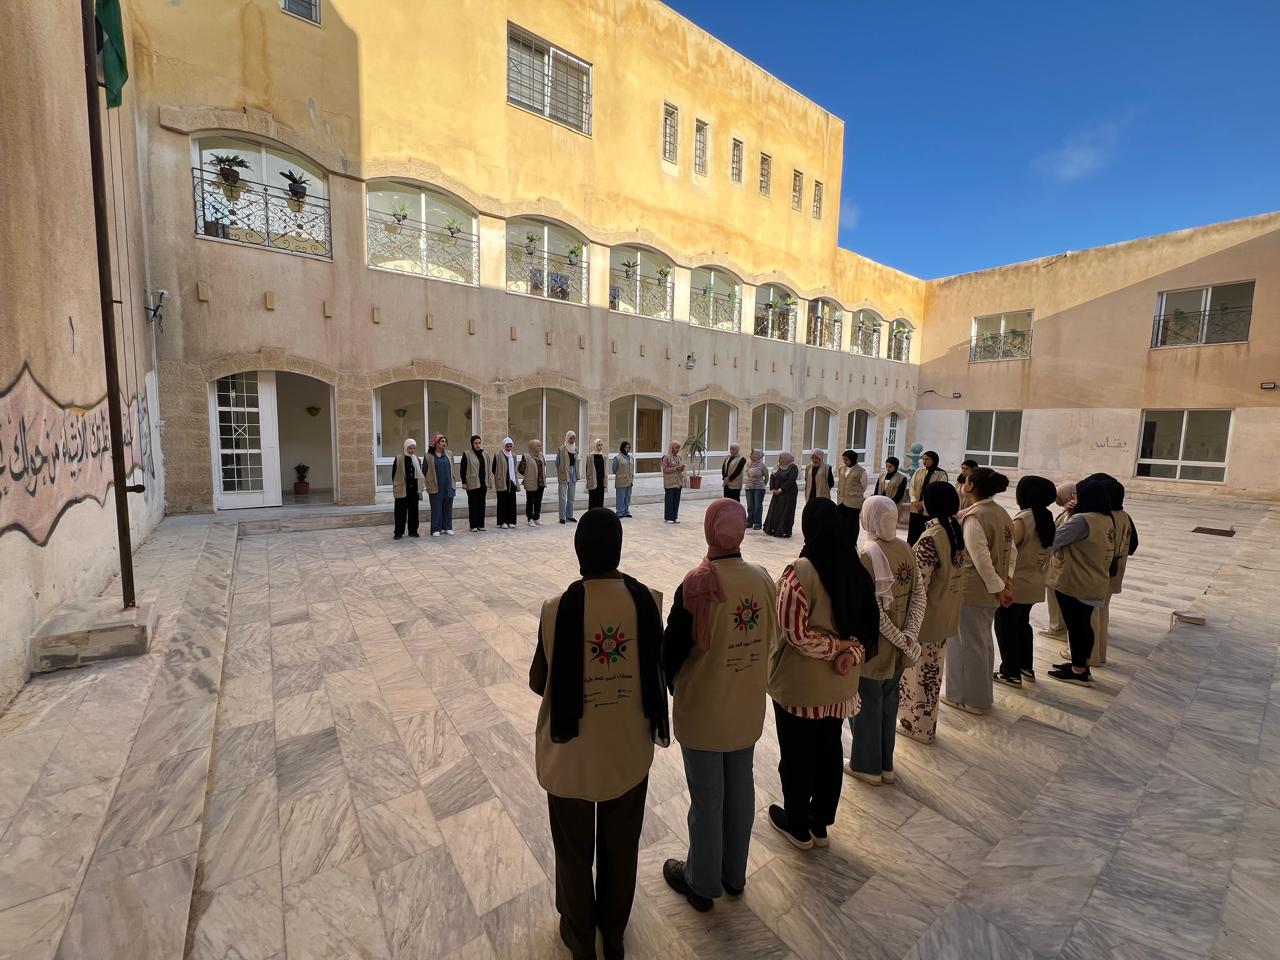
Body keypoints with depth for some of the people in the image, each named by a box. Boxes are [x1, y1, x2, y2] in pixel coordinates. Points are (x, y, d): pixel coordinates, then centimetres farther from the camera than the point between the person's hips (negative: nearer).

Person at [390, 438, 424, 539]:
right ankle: (399, 532, 7)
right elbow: (394, 474, -1)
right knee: (400, 511, 0)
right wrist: (395, 487, -4)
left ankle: (413, 531, 16)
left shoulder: (417, 460, 9)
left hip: (414, 489, 4)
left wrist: (419, 489, 9)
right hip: (402, 489, -3)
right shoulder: (399, 459, -3)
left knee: (413, 510, 8)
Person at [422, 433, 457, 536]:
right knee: (436, 508, 1)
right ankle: (436, 529, 9)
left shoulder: (449, 454, 7)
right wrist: (424, 484, 1)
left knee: (448, 508, 8)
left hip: (448, 487, 3)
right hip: (435, 488, -3)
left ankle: (447, 527, 18)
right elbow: (424, 471, 3)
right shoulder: (429, 456, -3)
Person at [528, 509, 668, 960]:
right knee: (621, 847, 27)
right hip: (629, 751, 2)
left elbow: (538, 682, -9)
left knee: (574, 850, 25)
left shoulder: (558, 608, -23)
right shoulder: (648, 600, -17)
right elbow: (655, 670, -3)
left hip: (572, 754, -2)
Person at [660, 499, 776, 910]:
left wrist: (672, 683, 3)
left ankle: (702, 883, 38)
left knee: (706, 797, 15)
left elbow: (673, 647, -18)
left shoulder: (698, 583, -27)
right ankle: (734, 875, 45)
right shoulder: (762, 578, -10)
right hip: (747, 707, 5)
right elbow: (769, 637, 2)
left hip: (703, 710, -5)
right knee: (740, 789, 23)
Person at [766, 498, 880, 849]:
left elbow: (797, 635, -24)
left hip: (799, 686, -6)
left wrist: (837, 646, -9)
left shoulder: (799, 573, -24)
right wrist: (850, 652, -10)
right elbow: (868, 623, 2)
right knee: (830, 751, 22)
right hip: (840, 685, 6)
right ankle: (821, 824, 41)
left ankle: (798, 827, 36)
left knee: (797, 756, 15)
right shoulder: (857, 569, -3)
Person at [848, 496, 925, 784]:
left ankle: (867, 765, 30)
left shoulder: (867, 555, -22)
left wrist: (900, 639, -12)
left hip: (873, 646, -6)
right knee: (889, 702, 21)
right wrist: (909, 635, -5)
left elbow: (872, 609, -24)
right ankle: (886, 765, 37)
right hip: (898, 649, 6)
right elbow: (919, 595, -2)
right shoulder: (906, 549, -2)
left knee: (866, 704, 13)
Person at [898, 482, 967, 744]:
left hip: (927, 615, -8)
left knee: (918, 670, 10)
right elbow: (952, 572, 9)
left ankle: (917, 725, 25)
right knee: (933, 669, 21)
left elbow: (919, 585, -24)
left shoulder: (931, 538, -26)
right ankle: (927, 724, 37)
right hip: (947, 613, 8)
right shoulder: (956, 528, -1)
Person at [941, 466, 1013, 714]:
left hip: (972, 591, -8)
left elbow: (981, 559, -23)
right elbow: (1011, 550, 7)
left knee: (968, 643, 8)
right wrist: (1005, 582, 6)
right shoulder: (1001, 513, 5)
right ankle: (982, 694, 37)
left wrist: (998, 588, -13)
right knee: (983, 642, 22)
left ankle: (970, 698, 22)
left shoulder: (973, 517, -21)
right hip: (990, 590, 8)